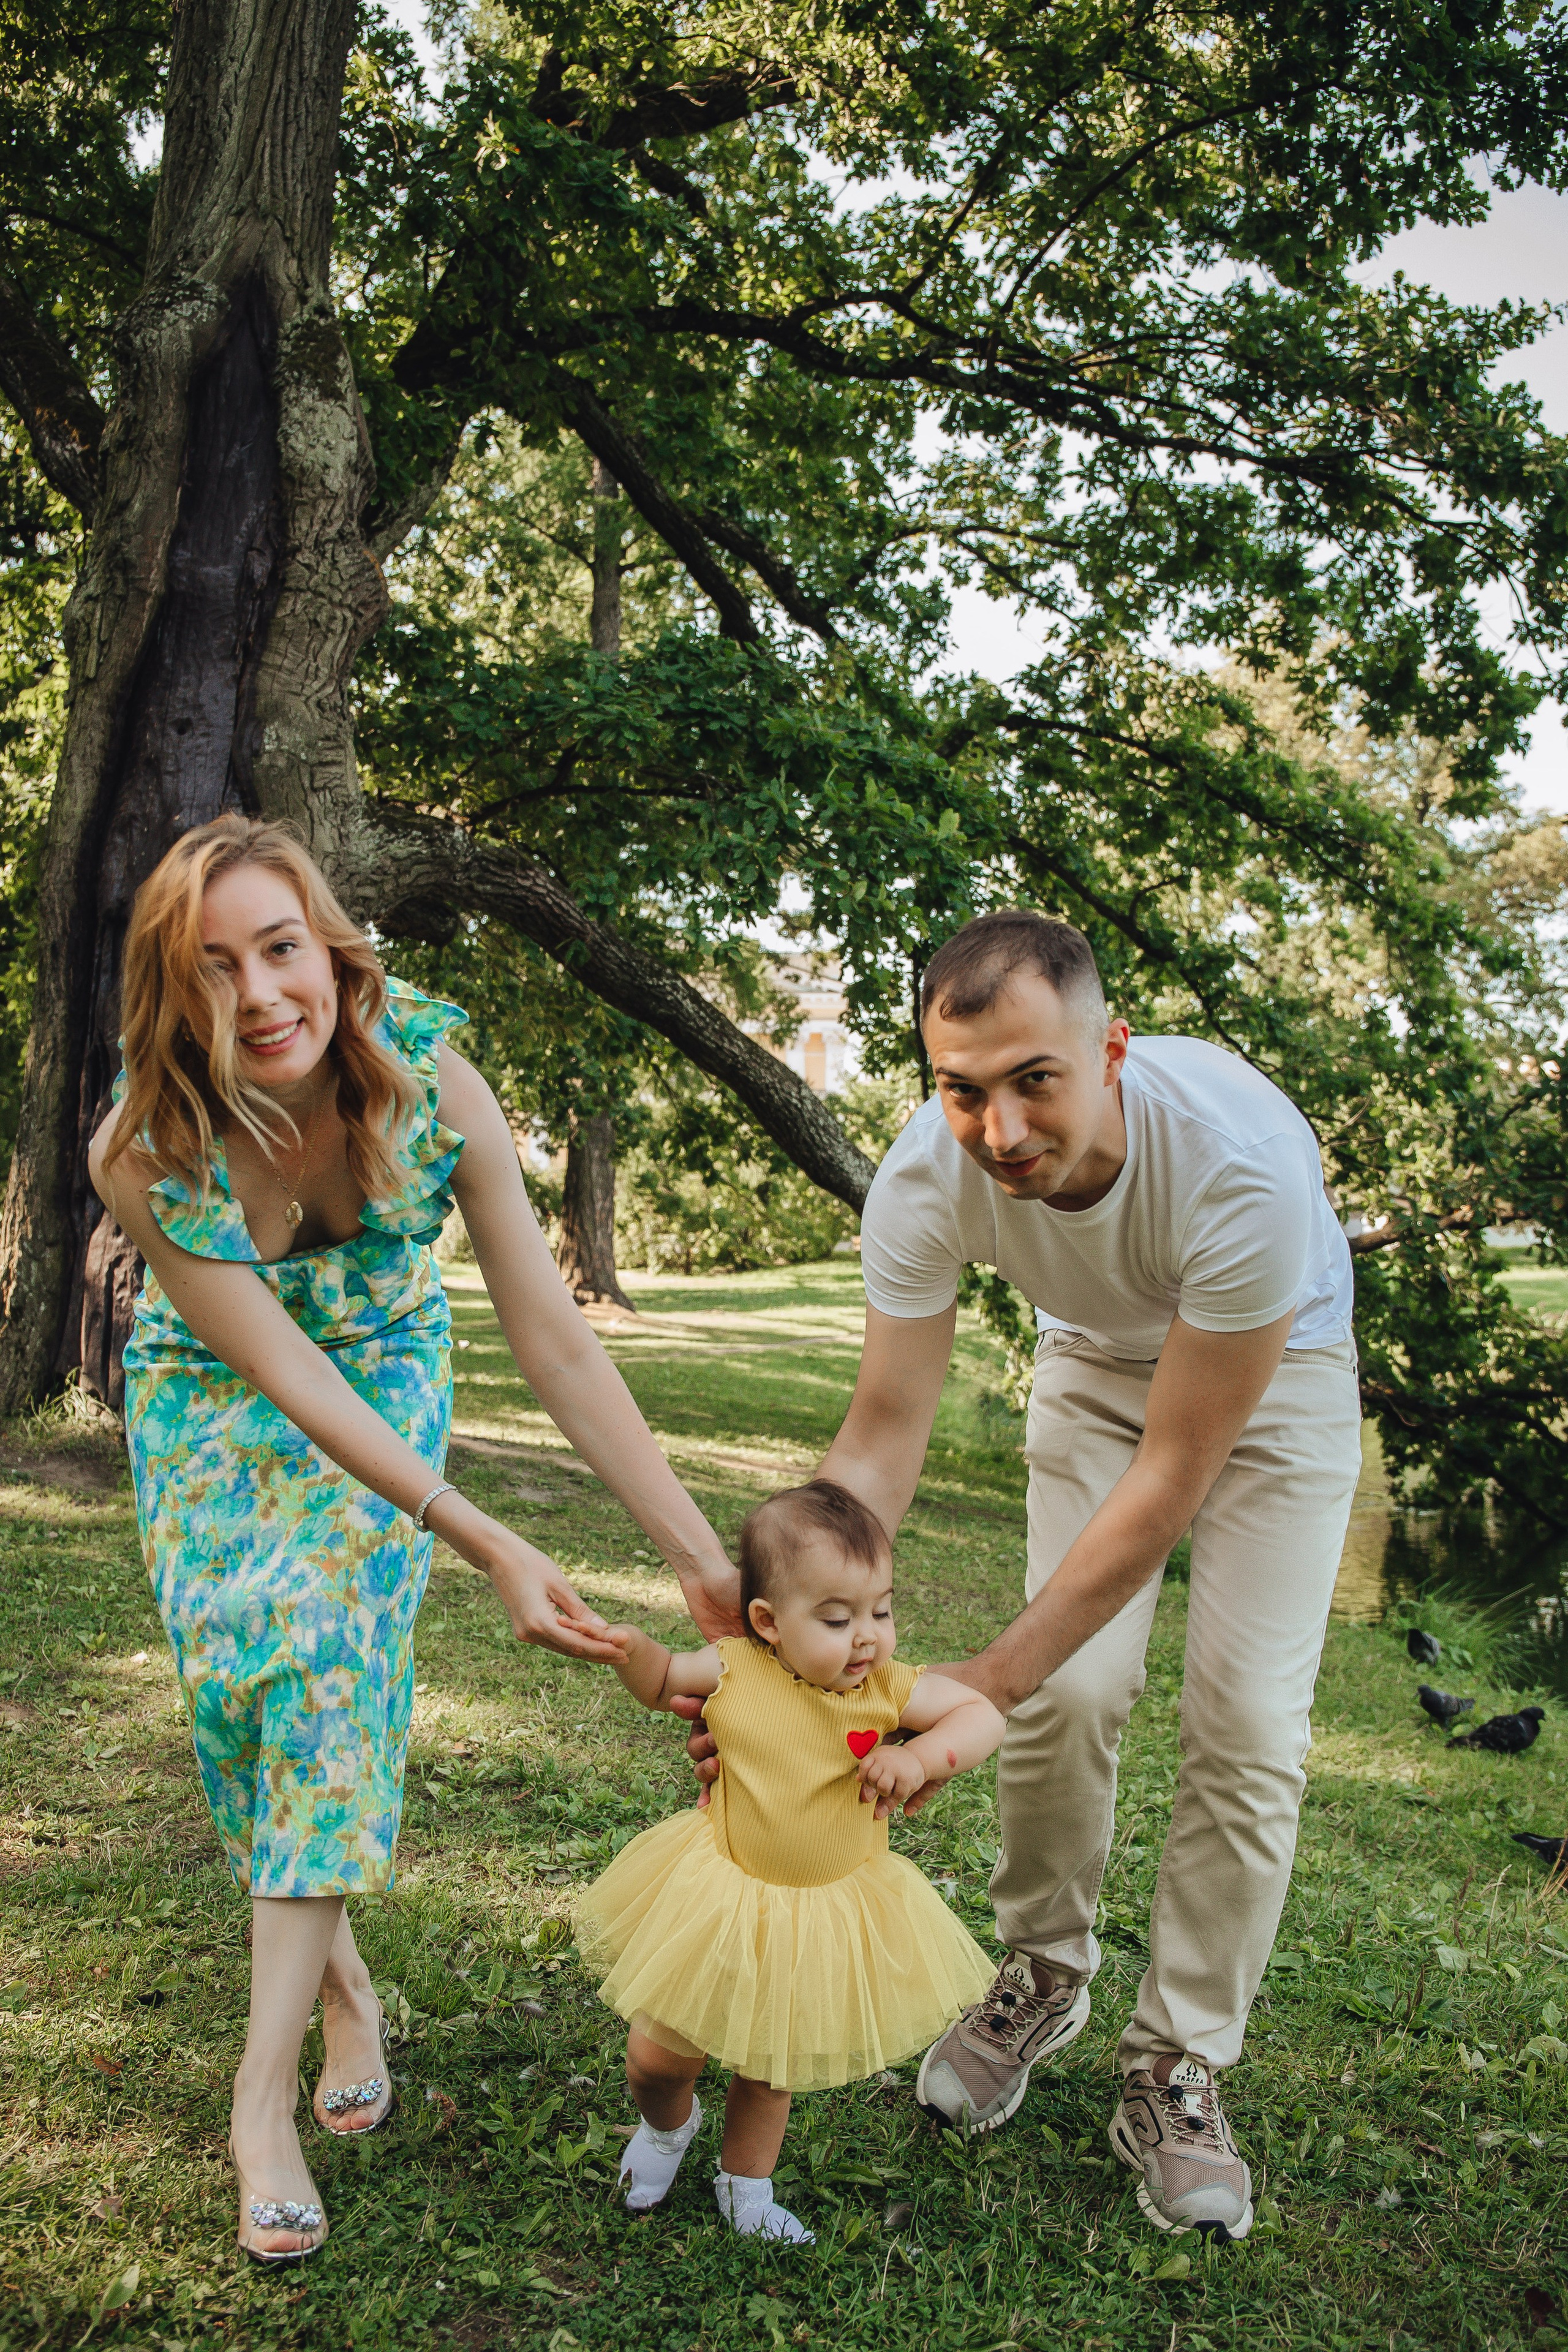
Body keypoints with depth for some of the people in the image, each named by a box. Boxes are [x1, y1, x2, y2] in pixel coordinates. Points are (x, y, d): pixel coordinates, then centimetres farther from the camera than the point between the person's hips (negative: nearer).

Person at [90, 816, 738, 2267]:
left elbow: (555, 1343, -25)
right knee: (232, 1670, -9)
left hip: (384, 1387, 0)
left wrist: (701, 1556, -26)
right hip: (212, 1402, 0)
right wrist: (495, 1551, -35)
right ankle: (343, 1987, 17)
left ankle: (262, 2098, -10)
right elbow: (287, 1378, -29)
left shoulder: (431, 1086, -29)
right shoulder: (144, 1153, -30)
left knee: (328, 1659, -15)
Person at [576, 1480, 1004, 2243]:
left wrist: (920, 1756, -29)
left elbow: (985, 1716, -14)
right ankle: (667, 2124, 42)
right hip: (719, 1896, -1)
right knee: (657, 2053, 6)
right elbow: (659, 1684, 1)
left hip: (833, 1910, 1)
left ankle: (745, 2184, 46)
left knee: (768, 2070, 19)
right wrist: (632, 1650, -21)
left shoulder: (889, 1687, -15)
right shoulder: (733, 1672, -17)